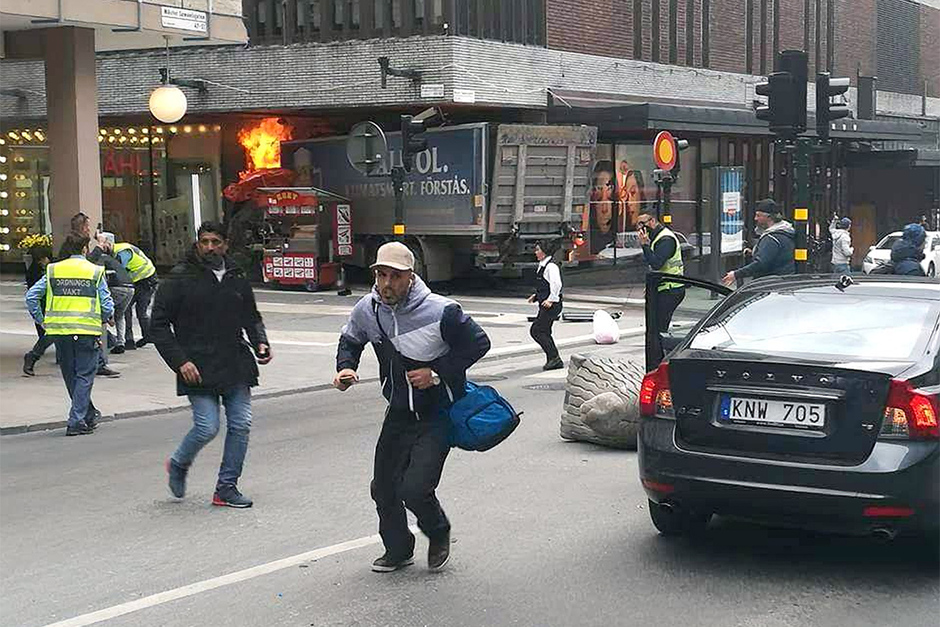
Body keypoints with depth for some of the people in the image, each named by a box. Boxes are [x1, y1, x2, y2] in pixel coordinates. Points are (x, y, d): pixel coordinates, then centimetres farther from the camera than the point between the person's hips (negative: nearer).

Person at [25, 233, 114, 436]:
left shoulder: (53, 271, 6)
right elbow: (107, 306, -4)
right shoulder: (95, 271, -2)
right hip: (87, 331, -3)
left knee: (70, 376, 17)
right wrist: (103, 319, 16)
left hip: (60, 331, 3)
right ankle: (76, 421, -5)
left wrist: (41, 320, 12)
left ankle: (89, 415, 30)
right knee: (84, 376, 3)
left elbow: (31, 296, 3)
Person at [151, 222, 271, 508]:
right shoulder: (180, 278, -4)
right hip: (199, 370, -5)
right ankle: (178, 465, 21)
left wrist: (260, 342, 4)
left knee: (241, 425, 1)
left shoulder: (236, 278, 11)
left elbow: (251, 317, 25)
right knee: (207, 427, -9)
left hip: (236, 366, 5)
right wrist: (180, 361, -14)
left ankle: (226, 488, 13)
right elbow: (159, 325, -4)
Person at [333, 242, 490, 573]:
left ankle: (439, 534, 19)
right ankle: (398, 550, 35)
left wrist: (437, 374, -17)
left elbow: (478, 343, -11)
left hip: (439, 413, -5)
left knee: (414, 489, -14)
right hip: (399, 411, 6)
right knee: (383, 488, 9)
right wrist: (345, 368, -6)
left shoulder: (441, 311, -22)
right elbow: (350, 341, 15)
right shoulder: (367, 310, -6)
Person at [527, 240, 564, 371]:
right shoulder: (542, 266, 15)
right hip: (545, 305, 10)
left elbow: (556, 284, -23)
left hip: (551, 305, -10)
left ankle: (554, 357, -8)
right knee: (545, 332, 12)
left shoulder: (551, 266, -15)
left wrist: (550, 300, -24)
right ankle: (553, 360, 17)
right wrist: (536, 296, 15)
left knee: (536, 330, -11)